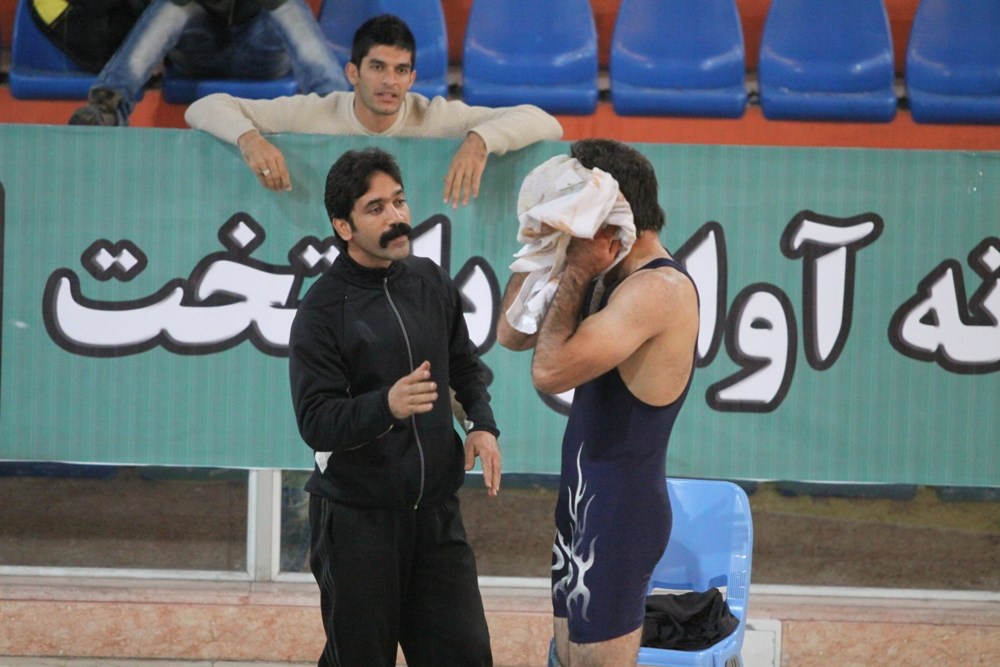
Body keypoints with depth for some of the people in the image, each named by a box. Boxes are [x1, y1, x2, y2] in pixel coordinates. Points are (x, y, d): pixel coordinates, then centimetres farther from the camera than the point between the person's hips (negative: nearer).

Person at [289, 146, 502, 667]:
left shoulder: (431, 282, 4)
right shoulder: (321, 310, -12)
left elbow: (464, 365, 20)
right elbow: (315, 421, -19)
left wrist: (482, 424, 3)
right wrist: (387, 405, -36)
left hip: (436, 511, 4)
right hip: (357, 518, -4)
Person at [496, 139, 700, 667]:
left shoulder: (659, 288, -21)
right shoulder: (615, 278, 9)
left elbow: (550, 371, -28)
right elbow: (512, 334, 11)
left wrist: (577, 271, -19)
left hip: (620, 509, -10)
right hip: (586, 500, 10)